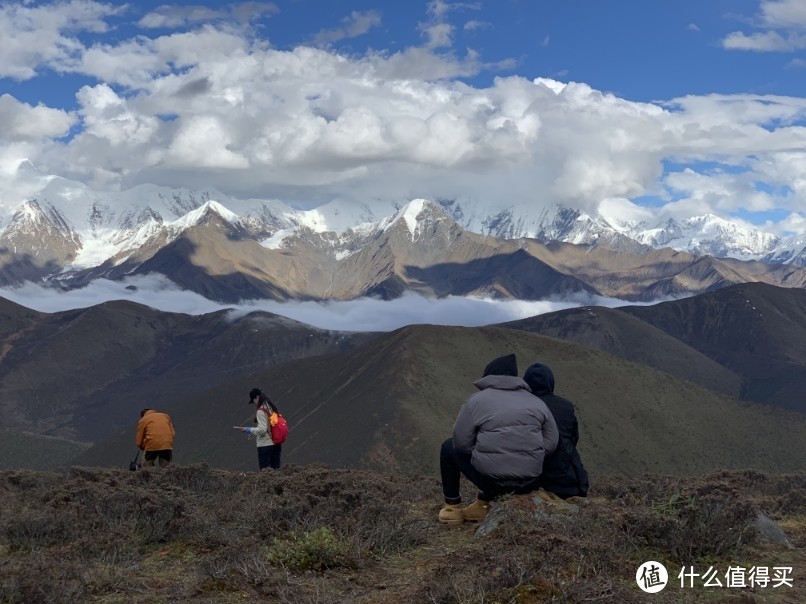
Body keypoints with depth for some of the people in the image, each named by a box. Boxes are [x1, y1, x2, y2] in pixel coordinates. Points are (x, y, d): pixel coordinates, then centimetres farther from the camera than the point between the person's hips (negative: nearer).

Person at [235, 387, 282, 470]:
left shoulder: (260, 411, -14)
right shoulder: (272, 408, 10)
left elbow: (262, 430, -19)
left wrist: (247, 430, -12)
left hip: (265, 445, -8)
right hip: (276, 444, 8)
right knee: (276, 469, 11)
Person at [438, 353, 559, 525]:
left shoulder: (476, 400, -1)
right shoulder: (537, 402, 10)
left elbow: (462, 443, -4)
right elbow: (551, 443, 4)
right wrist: (526, 458, 14)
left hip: (491, 479, -4)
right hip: (530, 482, 4)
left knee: (449, 448, 22)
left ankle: (453, 508, 27)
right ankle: (482, 506, 36)